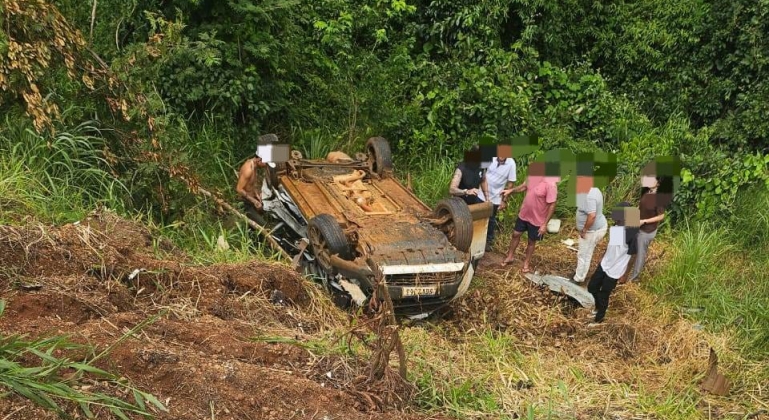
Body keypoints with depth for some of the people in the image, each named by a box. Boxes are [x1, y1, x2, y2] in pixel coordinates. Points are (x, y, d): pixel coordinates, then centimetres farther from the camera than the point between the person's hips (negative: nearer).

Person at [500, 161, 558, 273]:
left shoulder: (550, 185, -30)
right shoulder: (533, 174, -10)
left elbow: (552, 205, -24)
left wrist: (545, 224, -20)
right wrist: (511, 190, -3)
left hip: (537, 219, -6)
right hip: (523, 214, 6)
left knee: (531, 242, 16)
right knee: (516, 235, 20)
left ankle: (526, 263, 38)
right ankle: (509, 257, 42)